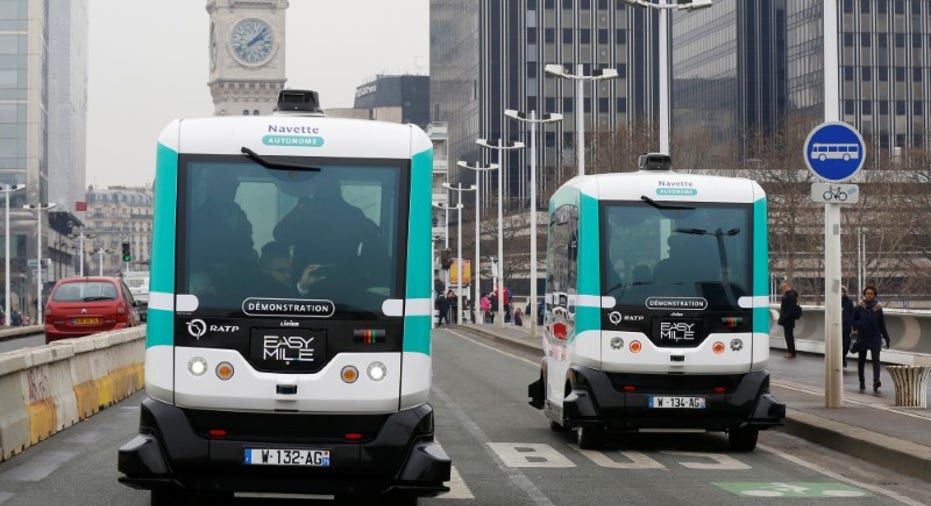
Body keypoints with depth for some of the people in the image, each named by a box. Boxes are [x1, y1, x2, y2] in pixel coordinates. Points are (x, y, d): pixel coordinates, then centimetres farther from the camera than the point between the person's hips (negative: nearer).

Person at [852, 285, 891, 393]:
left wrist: (886, 338, 9)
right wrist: (859, 325, -17)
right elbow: (853, 321, 4)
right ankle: (862, 383, 22)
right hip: (862, 337, 0)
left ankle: (876, 382, -25)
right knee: (861, 361, 8)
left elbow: (882, 324, 9)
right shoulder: (859, 307, -1)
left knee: (876, 359, -14)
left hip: (875, 337, 0)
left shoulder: (878, 308, 3)